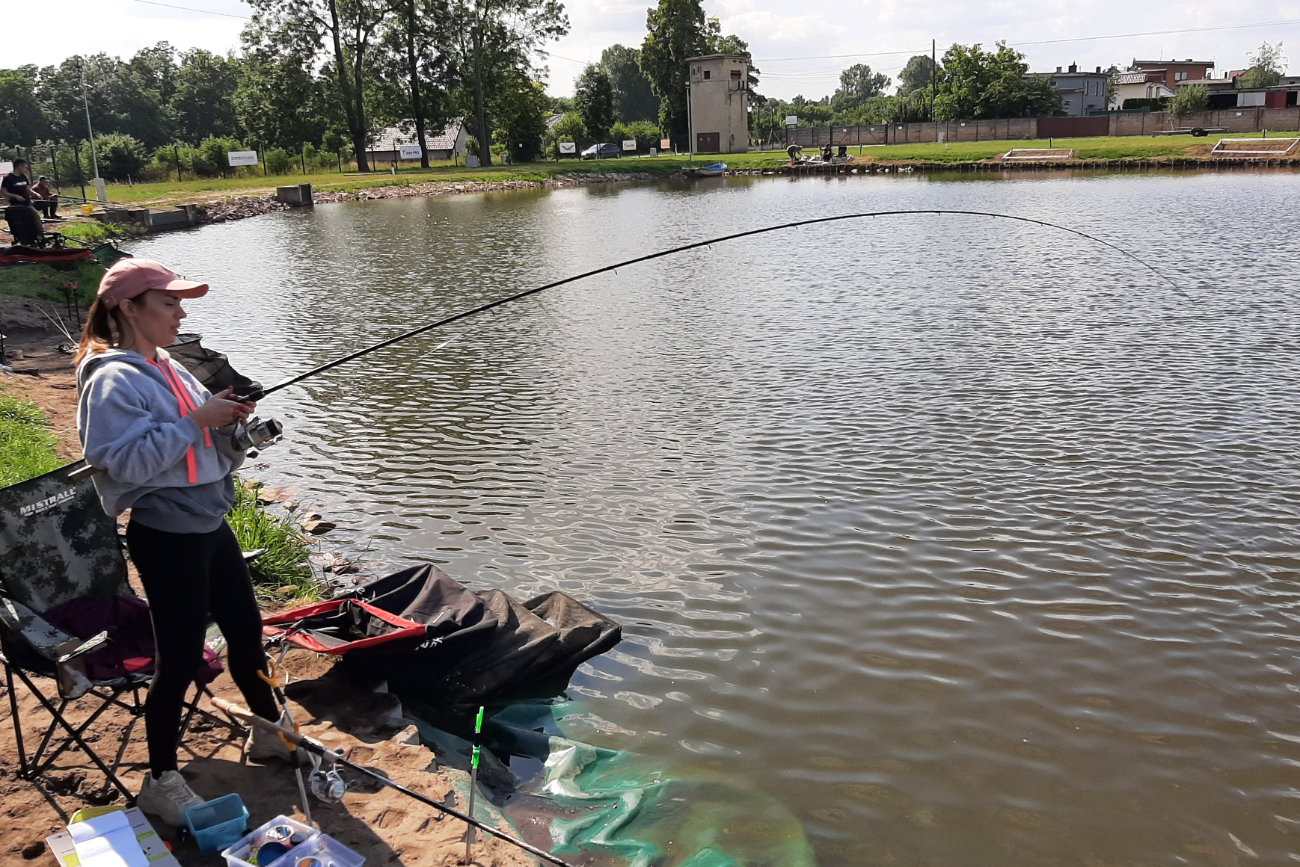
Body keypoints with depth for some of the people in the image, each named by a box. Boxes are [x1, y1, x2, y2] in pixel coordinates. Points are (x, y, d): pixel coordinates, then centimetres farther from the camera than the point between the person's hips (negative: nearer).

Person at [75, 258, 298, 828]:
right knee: (181, 656, 1)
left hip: (209, 523, 8)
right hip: (165, 535, -8)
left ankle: (269, 733, 37)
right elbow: (128, 461, -24)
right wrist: (196, 419, -23)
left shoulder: (169, 369, 11)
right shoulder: (114, 380, -14)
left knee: (247, 630, 17)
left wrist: (229, 421, -4)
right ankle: (161, 782, 20)